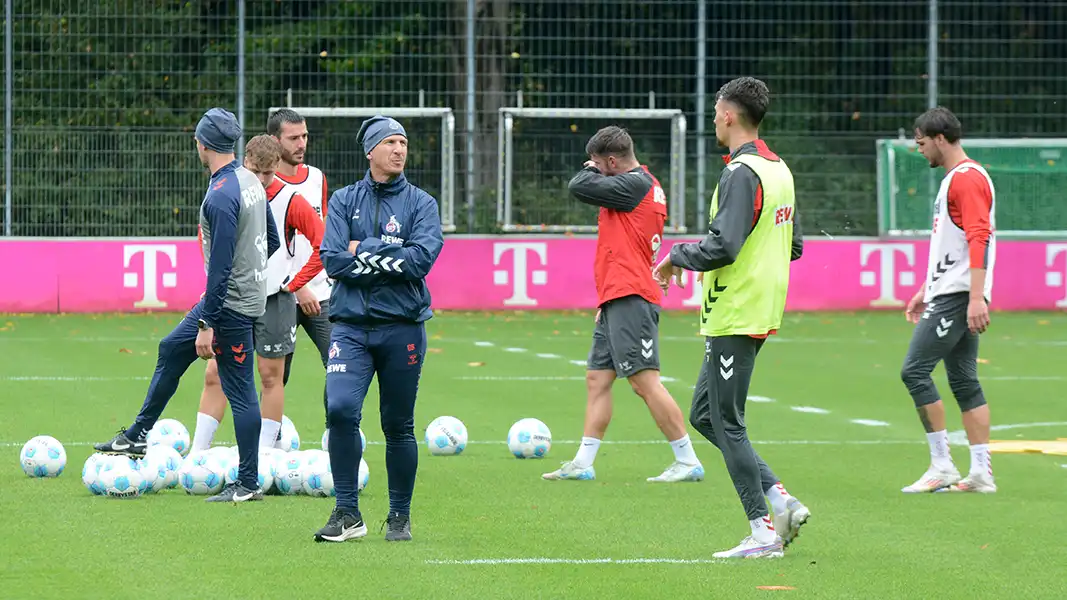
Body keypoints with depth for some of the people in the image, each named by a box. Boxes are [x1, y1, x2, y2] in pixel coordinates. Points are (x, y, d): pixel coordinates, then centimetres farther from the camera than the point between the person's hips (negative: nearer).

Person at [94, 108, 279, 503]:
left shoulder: (220, 197, -23)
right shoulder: (252, 181, 7)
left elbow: (220, 266, -25)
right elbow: (273, 242, 16)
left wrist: (207, 324, -23)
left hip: (230, 304, -10)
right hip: (251, 291, 10)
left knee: (240, 391, -4)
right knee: (171, 351, 21)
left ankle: (248, 484, 1)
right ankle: (136, 437, 30)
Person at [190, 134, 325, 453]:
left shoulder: (290, 201, -9)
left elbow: (325, 245, -10)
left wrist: (294, 283, -9)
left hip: (274, 300, -3)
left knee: (270, 376, 2)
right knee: (215, 374, 0)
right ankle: (198, 453, 3)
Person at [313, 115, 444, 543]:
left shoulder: (421, 203, 5)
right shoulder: (344, 200, 8)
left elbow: (421, 259, -11)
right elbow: (333, 260, -4)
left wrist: (363, 251, -8)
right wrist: (389, 261, -9)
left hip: (402, 327, 0)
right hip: (350, 324, 0)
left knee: (398, 426, 5)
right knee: (340, 409, -18)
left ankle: (400, 517, 18)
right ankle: (347, 513, -10)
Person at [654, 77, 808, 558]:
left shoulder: (741, 173, -17)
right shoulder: (779, 170, 13)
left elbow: (723, 246, -25)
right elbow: (792, 245, 20)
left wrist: (677, 258, -9)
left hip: (734, 315, -10)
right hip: (762, 310, 10)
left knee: (726, 423, -3)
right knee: (704, 414, 15)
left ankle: (763, 532, -1)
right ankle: (780, 500, 9)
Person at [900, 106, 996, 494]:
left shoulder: (968, 178, -13)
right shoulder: (953, 179, 20)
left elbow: (978, 238, -22)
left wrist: (976, 299, -29)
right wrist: (925, 291, 29)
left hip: (959, 297, -11)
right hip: (947, 293, 11)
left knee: (915, 370, -12)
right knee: (964, 381, 8)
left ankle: (942, 466, -10)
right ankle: (981, 473, 7)